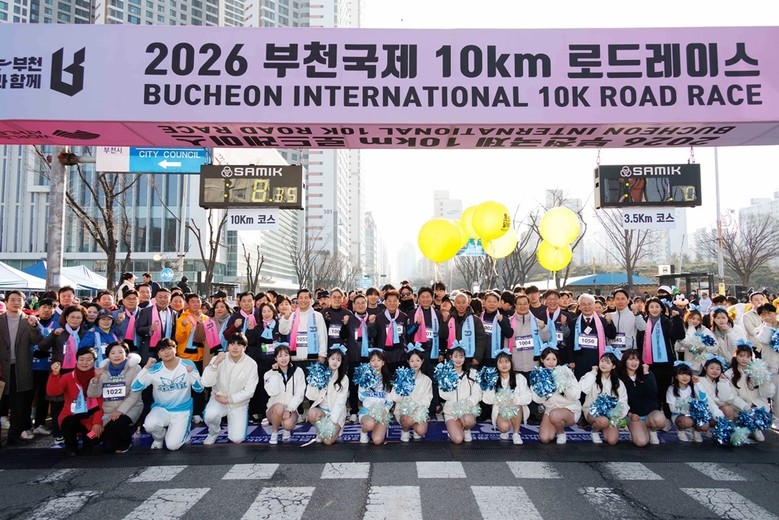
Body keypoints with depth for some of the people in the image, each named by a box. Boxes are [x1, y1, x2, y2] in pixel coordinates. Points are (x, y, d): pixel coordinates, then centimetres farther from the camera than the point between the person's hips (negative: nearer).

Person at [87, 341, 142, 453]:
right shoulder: (103, 370, 5)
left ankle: (126, 442, -1)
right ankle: (124, 432, 25)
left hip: (129, 408, -3)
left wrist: (120, 410, -22)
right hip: (108, 412, 4)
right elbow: (92, 395, 0)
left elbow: (135, 395, -11)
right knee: (108, 447, -7)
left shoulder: (134, 368, -6)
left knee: (116, 425, -33)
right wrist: (96, 378, -17)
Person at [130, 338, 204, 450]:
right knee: (149, 425, -32)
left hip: (182, 411, -1)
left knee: (172, 445, -15)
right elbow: (134, 388, -15)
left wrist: (192, 372, -26)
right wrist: (146, 368, -22)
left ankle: (182, 432, 22)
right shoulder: (154, 369, -8)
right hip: (161, 409, 1)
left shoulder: (188, 365, -8)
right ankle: (159, 438, 6)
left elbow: (199, 389, -9)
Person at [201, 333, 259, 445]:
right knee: (210, 415, -33)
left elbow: (249, 391, -13)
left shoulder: (251, 364, -16)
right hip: (218, 400, 0)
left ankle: (234, 421, 23)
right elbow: (205, 383, -21)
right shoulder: (218, 359, -13)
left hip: (239, 404, 0)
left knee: (237, 439, -12)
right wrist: (215, 363, -32)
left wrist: (229, 400, -19)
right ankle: (214, 432, 2)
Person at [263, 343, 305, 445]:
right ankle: (274, 432, -6)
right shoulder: (269, 374, 1)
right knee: (279, 407, -34)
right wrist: (275, 373, -14)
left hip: (291, 409, -1)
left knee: (288, 424, -33)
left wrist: (289, 409, -19)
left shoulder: (298, 371, -1)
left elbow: (299, 394, -6)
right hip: (274, 410, 1)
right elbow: (273, 392, -17)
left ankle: (287, 430, 6)